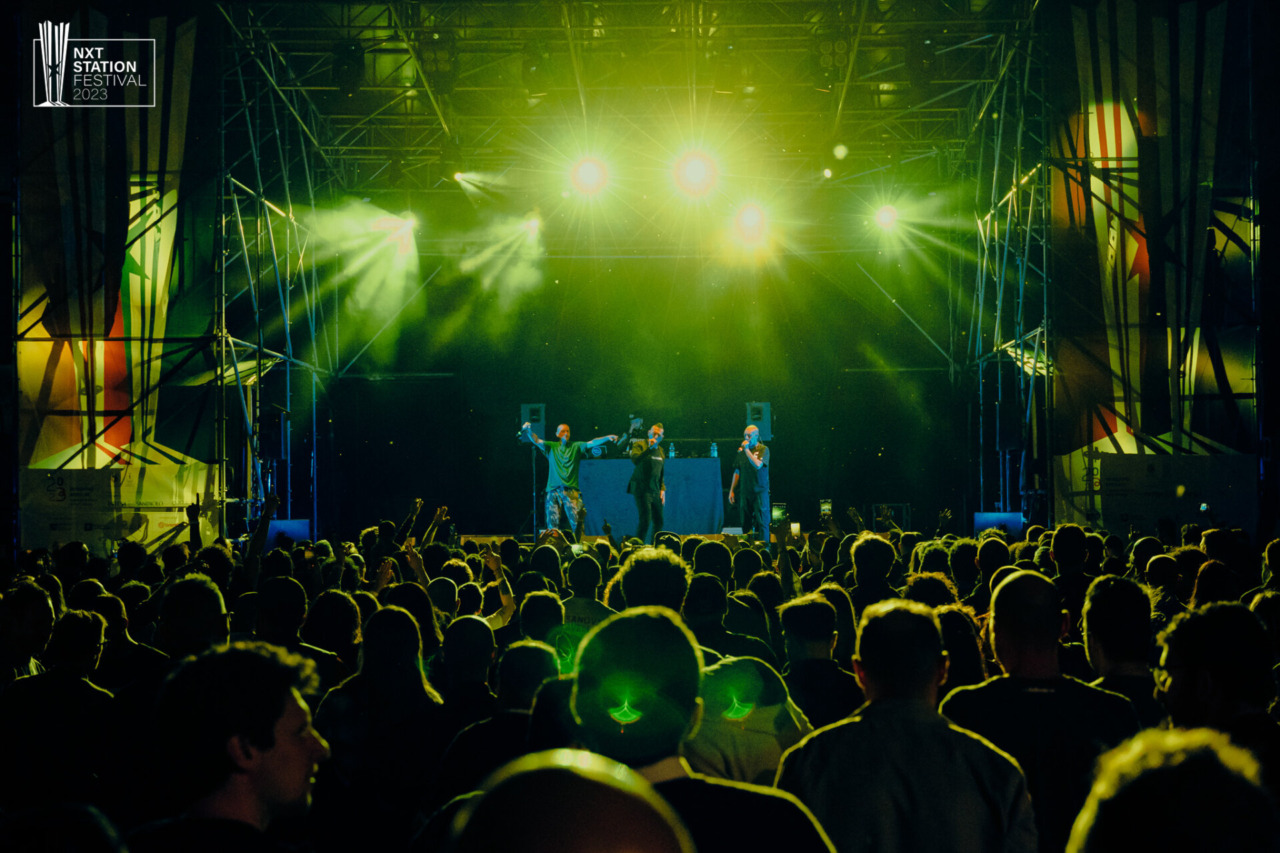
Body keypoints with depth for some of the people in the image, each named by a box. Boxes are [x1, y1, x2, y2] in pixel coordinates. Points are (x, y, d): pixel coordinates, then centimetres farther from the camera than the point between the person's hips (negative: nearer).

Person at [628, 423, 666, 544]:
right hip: (642, 490, -7)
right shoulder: (640, 445, -3)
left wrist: (663, 489, 14)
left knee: (658, 522, 5)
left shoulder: (660, 450, 17)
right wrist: (649, 448, -27)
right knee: (645, 520, -15)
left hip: (656, 491, 7)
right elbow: (635, 459, -23)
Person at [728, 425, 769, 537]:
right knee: (745, 523, 7)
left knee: (762, 522, -6)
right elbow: (737, 472, 16)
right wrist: (732, 490, 14)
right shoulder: (741, 451, 10)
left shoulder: (763, 449, -3)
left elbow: (758, 465, -20)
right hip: (745, 492, 4)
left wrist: (747, 450, -15)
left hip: (760, 491, -4)